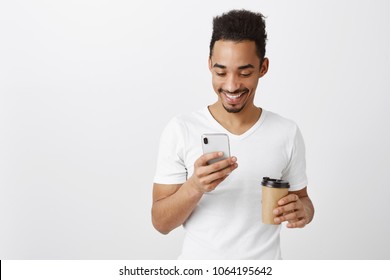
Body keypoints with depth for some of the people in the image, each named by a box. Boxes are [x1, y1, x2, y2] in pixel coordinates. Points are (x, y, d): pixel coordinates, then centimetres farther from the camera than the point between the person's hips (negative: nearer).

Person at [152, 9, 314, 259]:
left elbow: (302, 199, 5)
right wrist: (195, 186, -29)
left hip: (264, 264, 2)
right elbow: (161, 223, -11)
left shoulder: (287, 133, -7)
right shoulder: (180, 130, -12)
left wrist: (302, 209, -18)